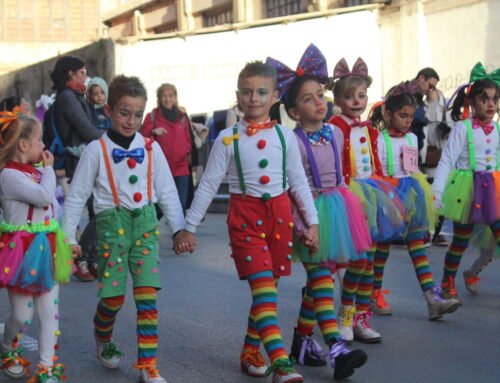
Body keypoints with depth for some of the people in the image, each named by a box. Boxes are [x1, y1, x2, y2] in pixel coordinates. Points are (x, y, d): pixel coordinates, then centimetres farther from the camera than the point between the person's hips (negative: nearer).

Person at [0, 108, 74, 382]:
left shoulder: (37, 173, 12)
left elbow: (53, 206, 16)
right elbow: (45, 196, -24)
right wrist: (49, 170, -9)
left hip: (47, 249, 7)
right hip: (23, 250, -7)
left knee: (50, 311, 3)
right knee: (22, 314, 4)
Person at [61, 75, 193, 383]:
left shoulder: (151, 148, 5)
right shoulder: (97, 149, -2)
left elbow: (167, 191, 10)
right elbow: (77, 195, 1)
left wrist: (180, 228, 6)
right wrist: (67, 237, -1)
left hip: (146, 223, 2)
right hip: (112, 223, -2)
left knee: (147, 294, -7)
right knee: (114, 296, -2)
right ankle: (103, 342, 30)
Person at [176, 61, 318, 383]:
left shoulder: (284, 136, 4)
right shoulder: (228, 139, -3)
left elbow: (299, 181, 9)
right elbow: (208, 184, 0)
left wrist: (312, 221, 5)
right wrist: (189, 227, 1)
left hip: (279, 214, 3)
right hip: (245, 215, -3)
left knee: (266, 286, 10)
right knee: (264, 287, -14)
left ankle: (251, 350, 27)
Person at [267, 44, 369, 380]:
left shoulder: (336, 134, 7)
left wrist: (350, 208, 17)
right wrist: (300, 225, -17)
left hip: (334, 210, 6)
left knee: (317, 280, 11)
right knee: (322, 279, -10)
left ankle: (302, 340, 23)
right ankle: (337, 349, -17)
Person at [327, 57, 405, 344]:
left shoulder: (368, 129, 15)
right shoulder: (337, 126, -9)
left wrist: (382, 189, 16)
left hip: (371, 192, 8)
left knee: (368, 258, 8)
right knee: (359, 256, -11)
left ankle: (361, 317, 15)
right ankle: (346, 315, 3)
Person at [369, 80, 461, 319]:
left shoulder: (412, 138, 12)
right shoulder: (380, 139, -8)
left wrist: (422, 194, 14)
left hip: (411, 197, 5)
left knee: (417, 246, 0)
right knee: (383, 246, 5)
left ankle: (433, 299, -7)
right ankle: (375, 295, 19)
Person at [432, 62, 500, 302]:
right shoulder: (462, 128, -10)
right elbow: (447, 161, -13)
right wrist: (436, 193, -19)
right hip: (467, 188, -4)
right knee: (461, 240, 8)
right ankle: (447, 283, 26)